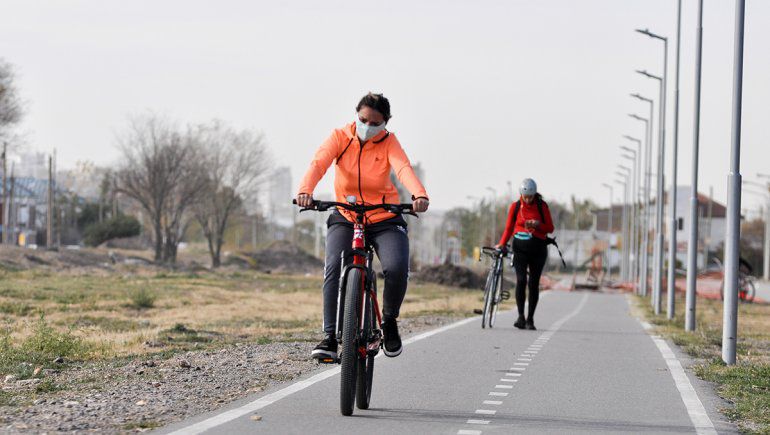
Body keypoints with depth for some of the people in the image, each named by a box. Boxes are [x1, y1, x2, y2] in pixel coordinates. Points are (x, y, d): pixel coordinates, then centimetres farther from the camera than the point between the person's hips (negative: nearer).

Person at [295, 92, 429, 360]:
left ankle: (389, 320, 4)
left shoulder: (388, 143, -4)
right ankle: (330, 337, -21)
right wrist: (305, 191, -45)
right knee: (334, 267, -25)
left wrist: (419, 195, -47)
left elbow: (403, 168, -25)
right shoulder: (340, 137, -4)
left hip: (384, 220, 0)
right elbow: (319, 163, -22)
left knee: (397, 267, -25)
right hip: (345, 218, 0)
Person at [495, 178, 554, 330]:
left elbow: (550, 228, 4)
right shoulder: (515, 207, 2)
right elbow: (509, 228, 10)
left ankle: (530, 319, 10)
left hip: (538, 249, 0)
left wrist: (538, 225, -15)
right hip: (520, 248, 0)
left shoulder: (542, 206, 0)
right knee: (521, 280, -17)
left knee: (534, 283, 2)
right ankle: (521, 317, -16)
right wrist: (502, 244, -1)